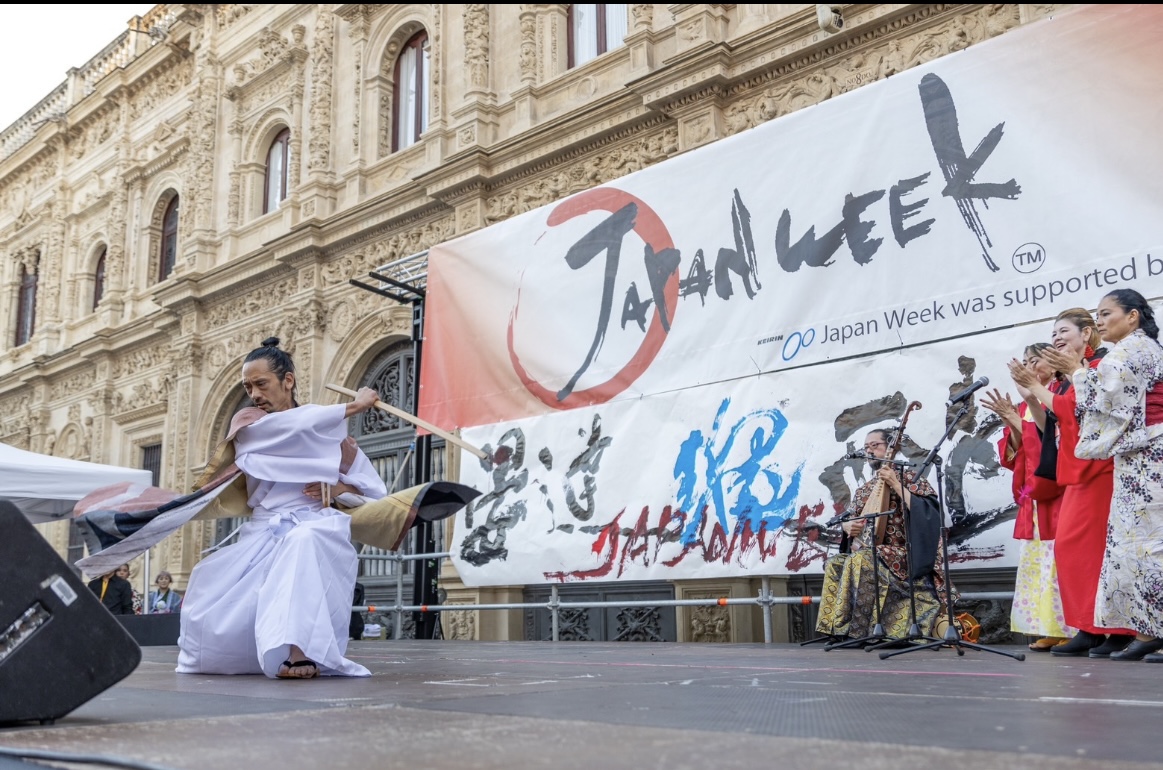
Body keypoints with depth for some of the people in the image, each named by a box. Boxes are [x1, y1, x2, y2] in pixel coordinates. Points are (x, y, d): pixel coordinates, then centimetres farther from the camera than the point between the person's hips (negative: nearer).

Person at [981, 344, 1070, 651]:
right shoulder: (1024, 406, 20)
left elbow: (1058, 436, -14)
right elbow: (1015, 453, 15)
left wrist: (1032, 399, -23)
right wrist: (1011, 422, -2)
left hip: (1059, 490, -7)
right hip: (1034, 495, 7)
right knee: (1037, 559, 3)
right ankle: (1049, 630, 5)